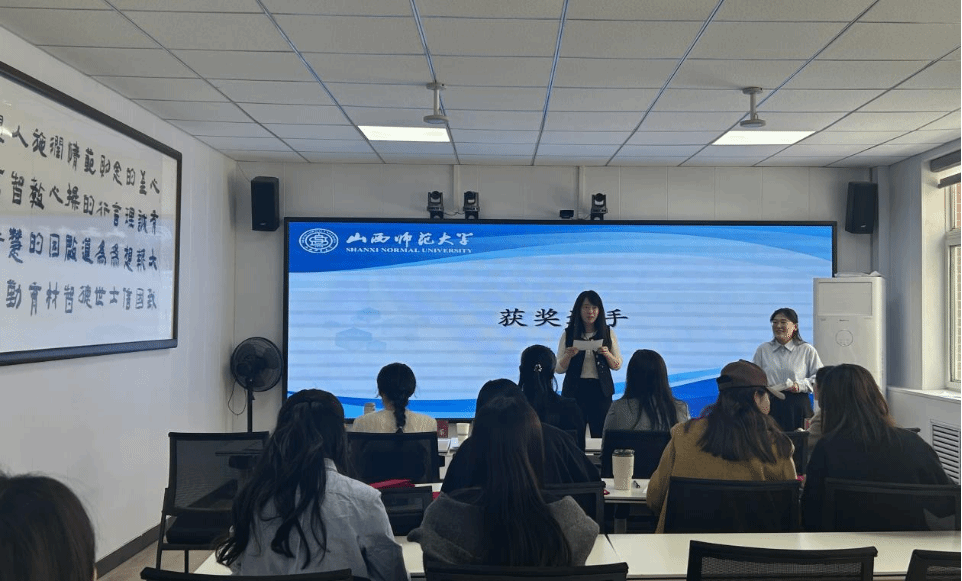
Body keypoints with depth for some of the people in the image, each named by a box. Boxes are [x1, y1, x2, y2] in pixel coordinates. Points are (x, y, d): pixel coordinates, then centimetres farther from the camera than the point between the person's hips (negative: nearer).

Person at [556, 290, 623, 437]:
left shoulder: (608, 333, 7)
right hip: (575, 390, -1)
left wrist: (606, 354, -10)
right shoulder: (568, 334, 4)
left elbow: (617, 365, 8)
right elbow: (559, 369, 4)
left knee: (601, 434, -3)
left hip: (601, 390, 1)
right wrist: (569, 355, -15)